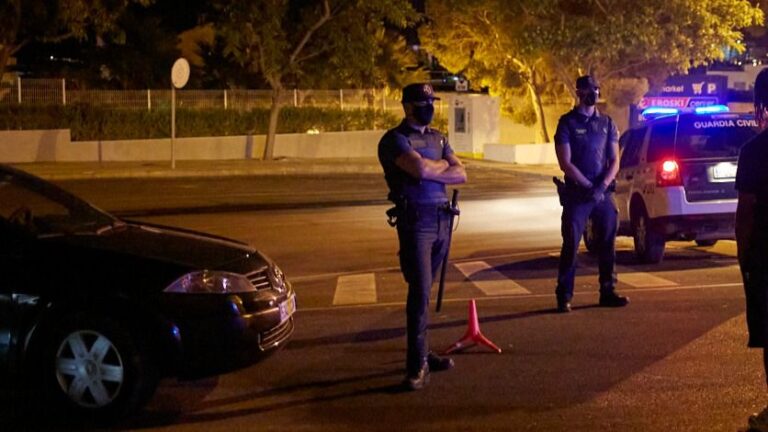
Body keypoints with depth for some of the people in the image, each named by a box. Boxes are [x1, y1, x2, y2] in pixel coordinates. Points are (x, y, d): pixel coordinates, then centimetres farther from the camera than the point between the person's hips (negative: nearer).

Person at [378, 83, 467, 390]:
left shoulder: (438, 138, 17)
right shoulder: (395, 139, -6)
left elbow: (461, 175, 6)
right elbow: (420, 168, -22)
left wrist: (430, 171, -10)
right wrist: (442, 165, -1)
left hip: (442, 219, 7)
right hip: (415, 220, -7)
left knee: (424, 290, 12)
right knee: (420, 291, -12)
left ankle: (422, 353, 19)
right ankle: (417, 364, -9)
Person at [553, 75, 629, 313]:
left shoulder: (607, 123, 11)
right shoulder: (568, 123, -1)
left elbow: (614, 161, 6)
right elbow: (565, 163, -8)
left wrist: (602, 186, -10)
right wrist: (589, 187, -13)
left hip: (604, 193, 4)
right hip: (576, 193, -4)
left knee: (607, 244, 6)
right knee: (571, 244, -6)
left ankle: (607, 292, 16)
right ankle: (564, 296, -1)